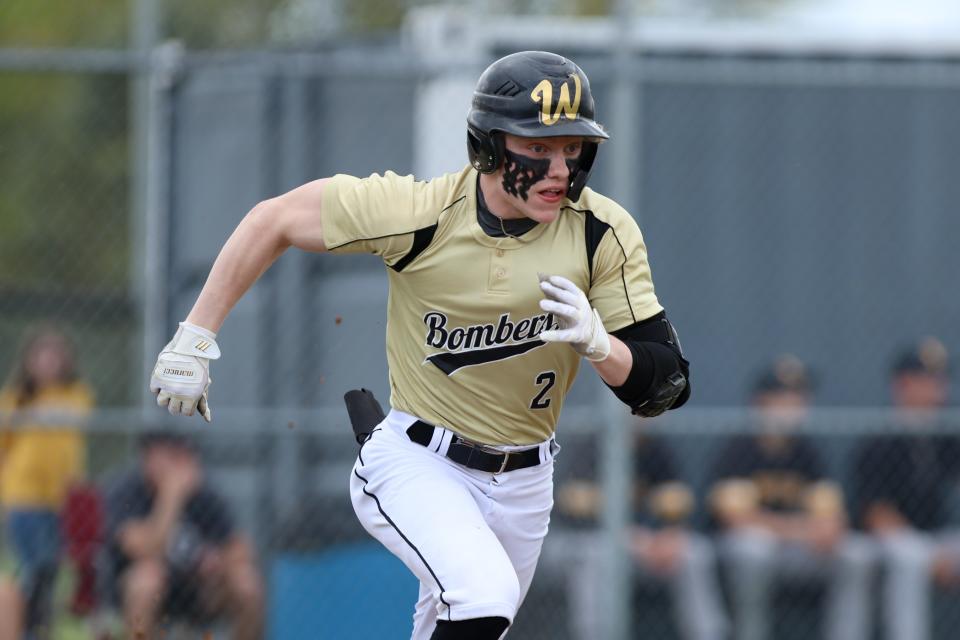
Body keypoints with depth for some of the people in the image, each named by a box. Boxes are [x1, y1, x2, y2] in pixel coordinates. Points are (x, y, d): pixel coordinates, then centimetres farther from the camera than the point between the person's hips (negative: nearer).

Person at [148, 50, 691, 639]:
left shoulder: (604, 234, -13)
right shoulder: (421, 212, -20)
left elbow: (665, 387, -12)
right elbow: (274, 220, -8)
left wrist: (597, 342, -33)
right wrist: (195, 338, -7)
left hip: (523, 482, 4)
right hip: (416, 465, -4)